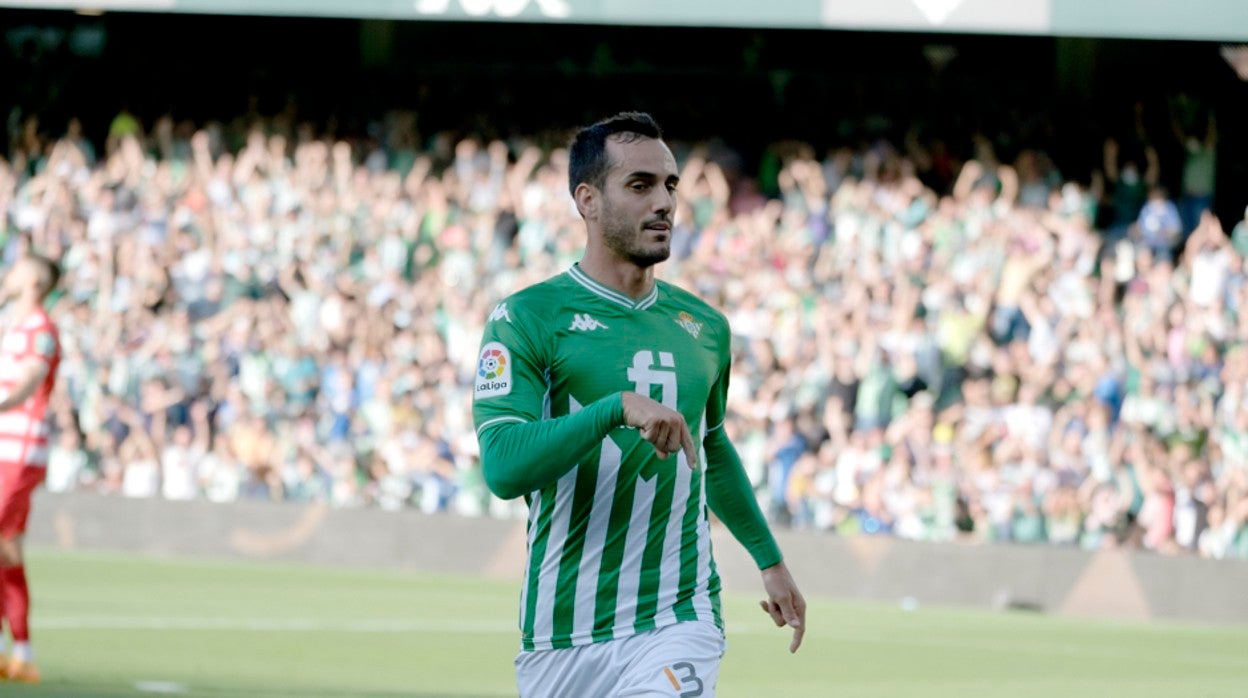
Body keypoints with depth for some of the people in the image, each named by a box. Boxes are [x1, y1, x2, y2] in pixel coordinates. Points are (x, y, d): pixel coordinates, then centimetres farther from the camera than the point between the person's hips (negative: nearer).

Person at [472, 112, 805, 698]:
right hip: (561, 637, -2)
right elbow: (503, 467, -18)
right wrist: (619, 408, -28)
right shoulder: (527, 319, -5)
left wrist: (769, 560, 37)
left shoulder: (705, 327, 12)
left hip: (678, 623, 2)